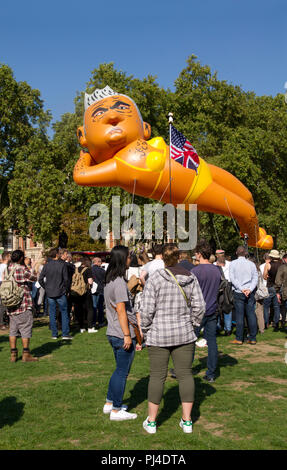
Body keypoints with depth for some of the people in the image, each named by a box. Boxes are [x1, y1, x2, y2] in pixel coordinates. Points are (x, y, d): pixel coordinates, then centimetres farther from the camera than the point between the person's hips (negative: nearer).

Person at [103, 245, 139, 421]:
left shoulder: (110, 281, 10)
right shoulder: (119, 283, -19)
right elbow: (121, 311, -21)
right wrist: (127, 335, -19)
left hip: (113, 333, 10)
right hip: (122, 334, -10)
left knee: (120, 370, 21)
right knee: (122, 372, 2)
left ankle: (109, 403, 30)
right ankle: (116, 410, 12)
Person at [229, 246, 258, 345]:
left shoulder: (233, 263, 1)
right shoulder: (251, 264, 6)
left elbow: (232, 278, -7)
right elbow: (255, 278, 0)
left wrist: (241, 289, -10)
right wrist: (250, 289, -8)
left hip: (238, 293, -2)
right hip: (250, 293, 2)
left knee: (239, 315, 0)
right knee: (251, 314, 4)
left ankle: (239, 338, 3)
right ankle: (252, 338, 7)